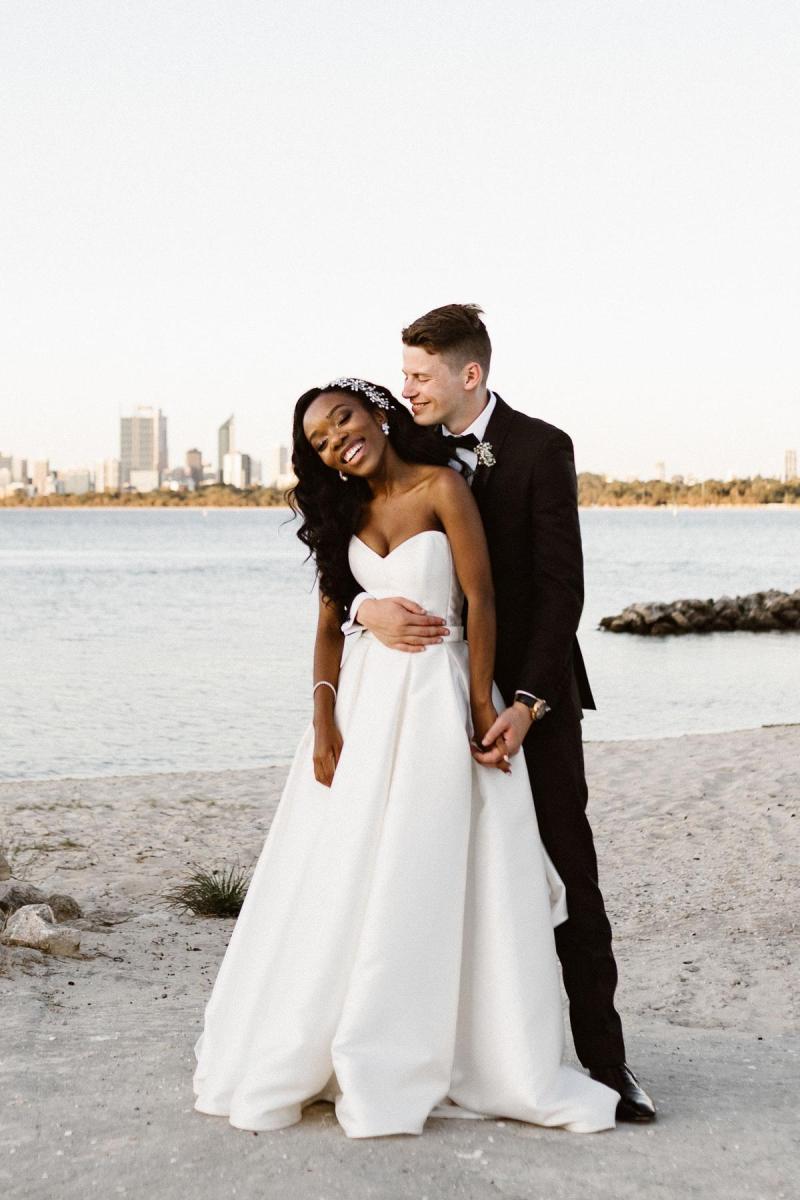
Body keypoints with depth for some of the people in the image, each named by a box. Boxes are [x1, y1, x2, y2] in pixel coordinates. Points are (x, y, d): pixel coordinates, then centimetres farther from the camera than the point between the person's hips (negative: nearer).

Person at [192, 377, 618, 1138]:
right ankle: (301, 1056, 17)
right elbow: (330, 623, 7)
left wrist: (482, 709, -13)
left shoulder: (441, 487, -7)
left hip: (435, 697, -4)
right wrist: (324, 721, -4)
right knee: (341, 880, 7)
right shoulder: (346, 513, 9)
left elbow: (479, 598, -10)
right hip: (362, 696, 5)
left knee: (431, 886, -1)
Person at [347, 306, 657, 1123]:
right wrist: (366, 606, -23)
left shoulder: (541, 450, -8)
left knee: (566, 873, -1)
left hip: (530, 695, -3)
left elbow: (561, 586, -12)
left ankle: (602, 1057, 5)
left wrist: (526, 704, -20)